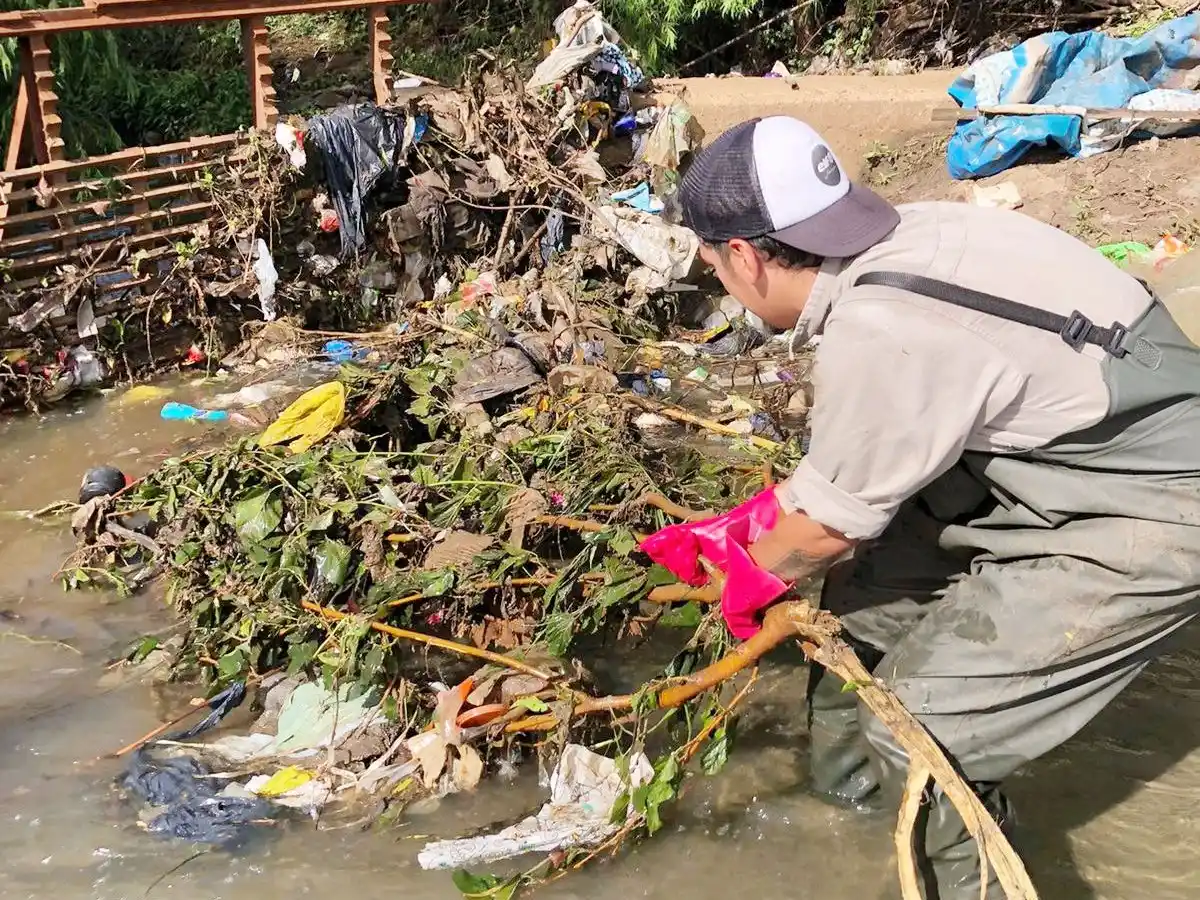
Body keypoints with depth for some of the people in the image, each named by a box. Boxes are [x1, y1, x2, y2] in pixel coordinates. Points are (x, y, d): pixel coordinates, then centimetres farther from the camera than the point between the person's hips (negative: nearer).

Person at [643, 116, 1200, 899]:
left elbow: (829, 524, -14)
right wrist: (748, 525, 15)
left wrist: (752, 574, 6)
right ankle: (850, 778, 40)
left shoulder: (881, 335, -31)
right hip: (1067, 446, 9)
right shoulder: (894, 245, -6)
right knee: (868, 578, 18)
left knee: (917, 724, -8)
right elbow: (850, 454, 8)